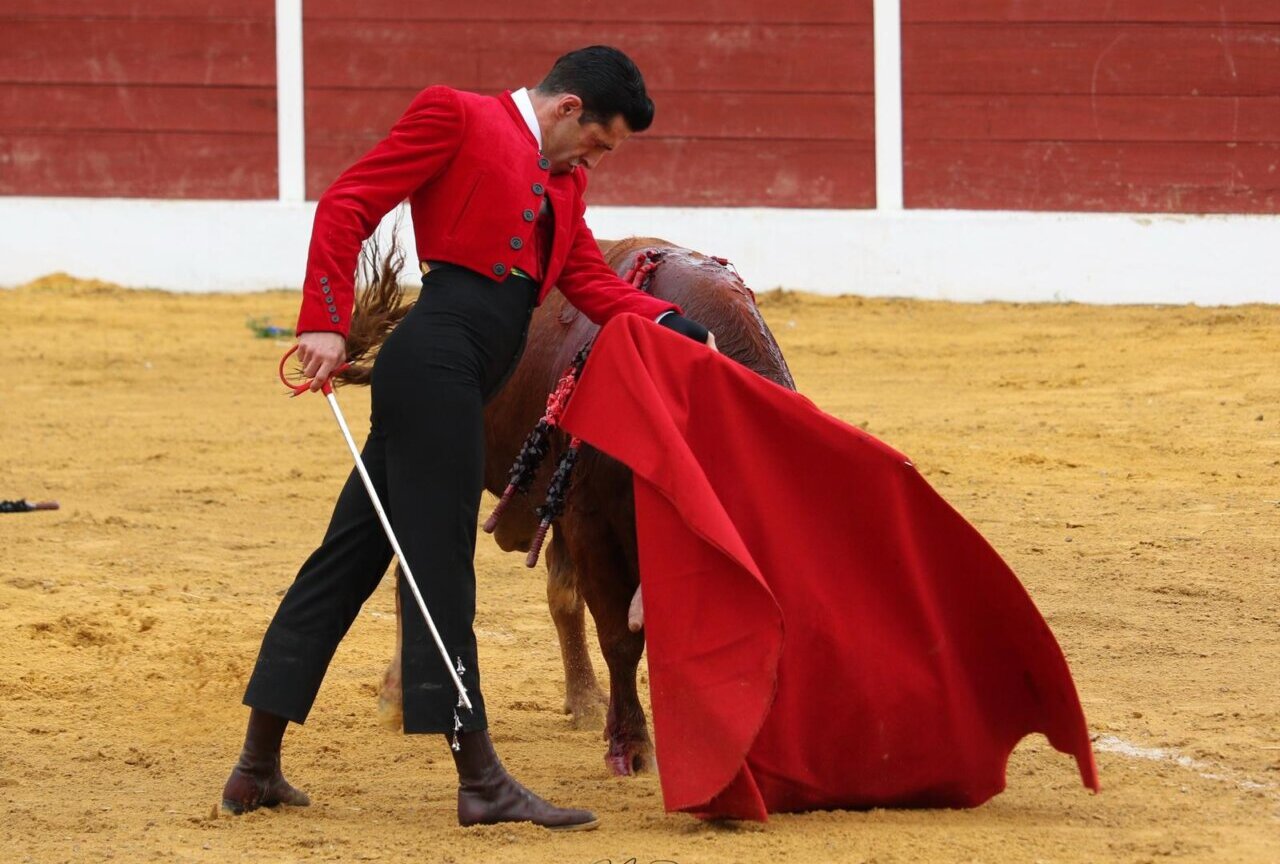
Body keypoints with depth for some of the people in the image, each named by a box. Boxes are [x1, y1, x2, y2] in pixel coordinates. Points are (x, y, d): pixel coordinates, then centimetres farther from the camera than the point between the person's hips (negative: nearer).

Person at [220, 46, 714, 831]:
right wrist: (327, 324, -14)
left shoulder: (559, 181, 24)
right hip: (436, 358, -9)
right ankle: (482, 783, -8)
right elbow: (348, 206, -6)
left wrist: (674, 326, 4)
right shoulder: (457, 117, -1)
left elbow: (590, 281, 20)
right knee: (439, 562, -7)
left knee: (352, 555, 9)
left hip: (459, 381, 9)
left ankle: (259, 767, 13)